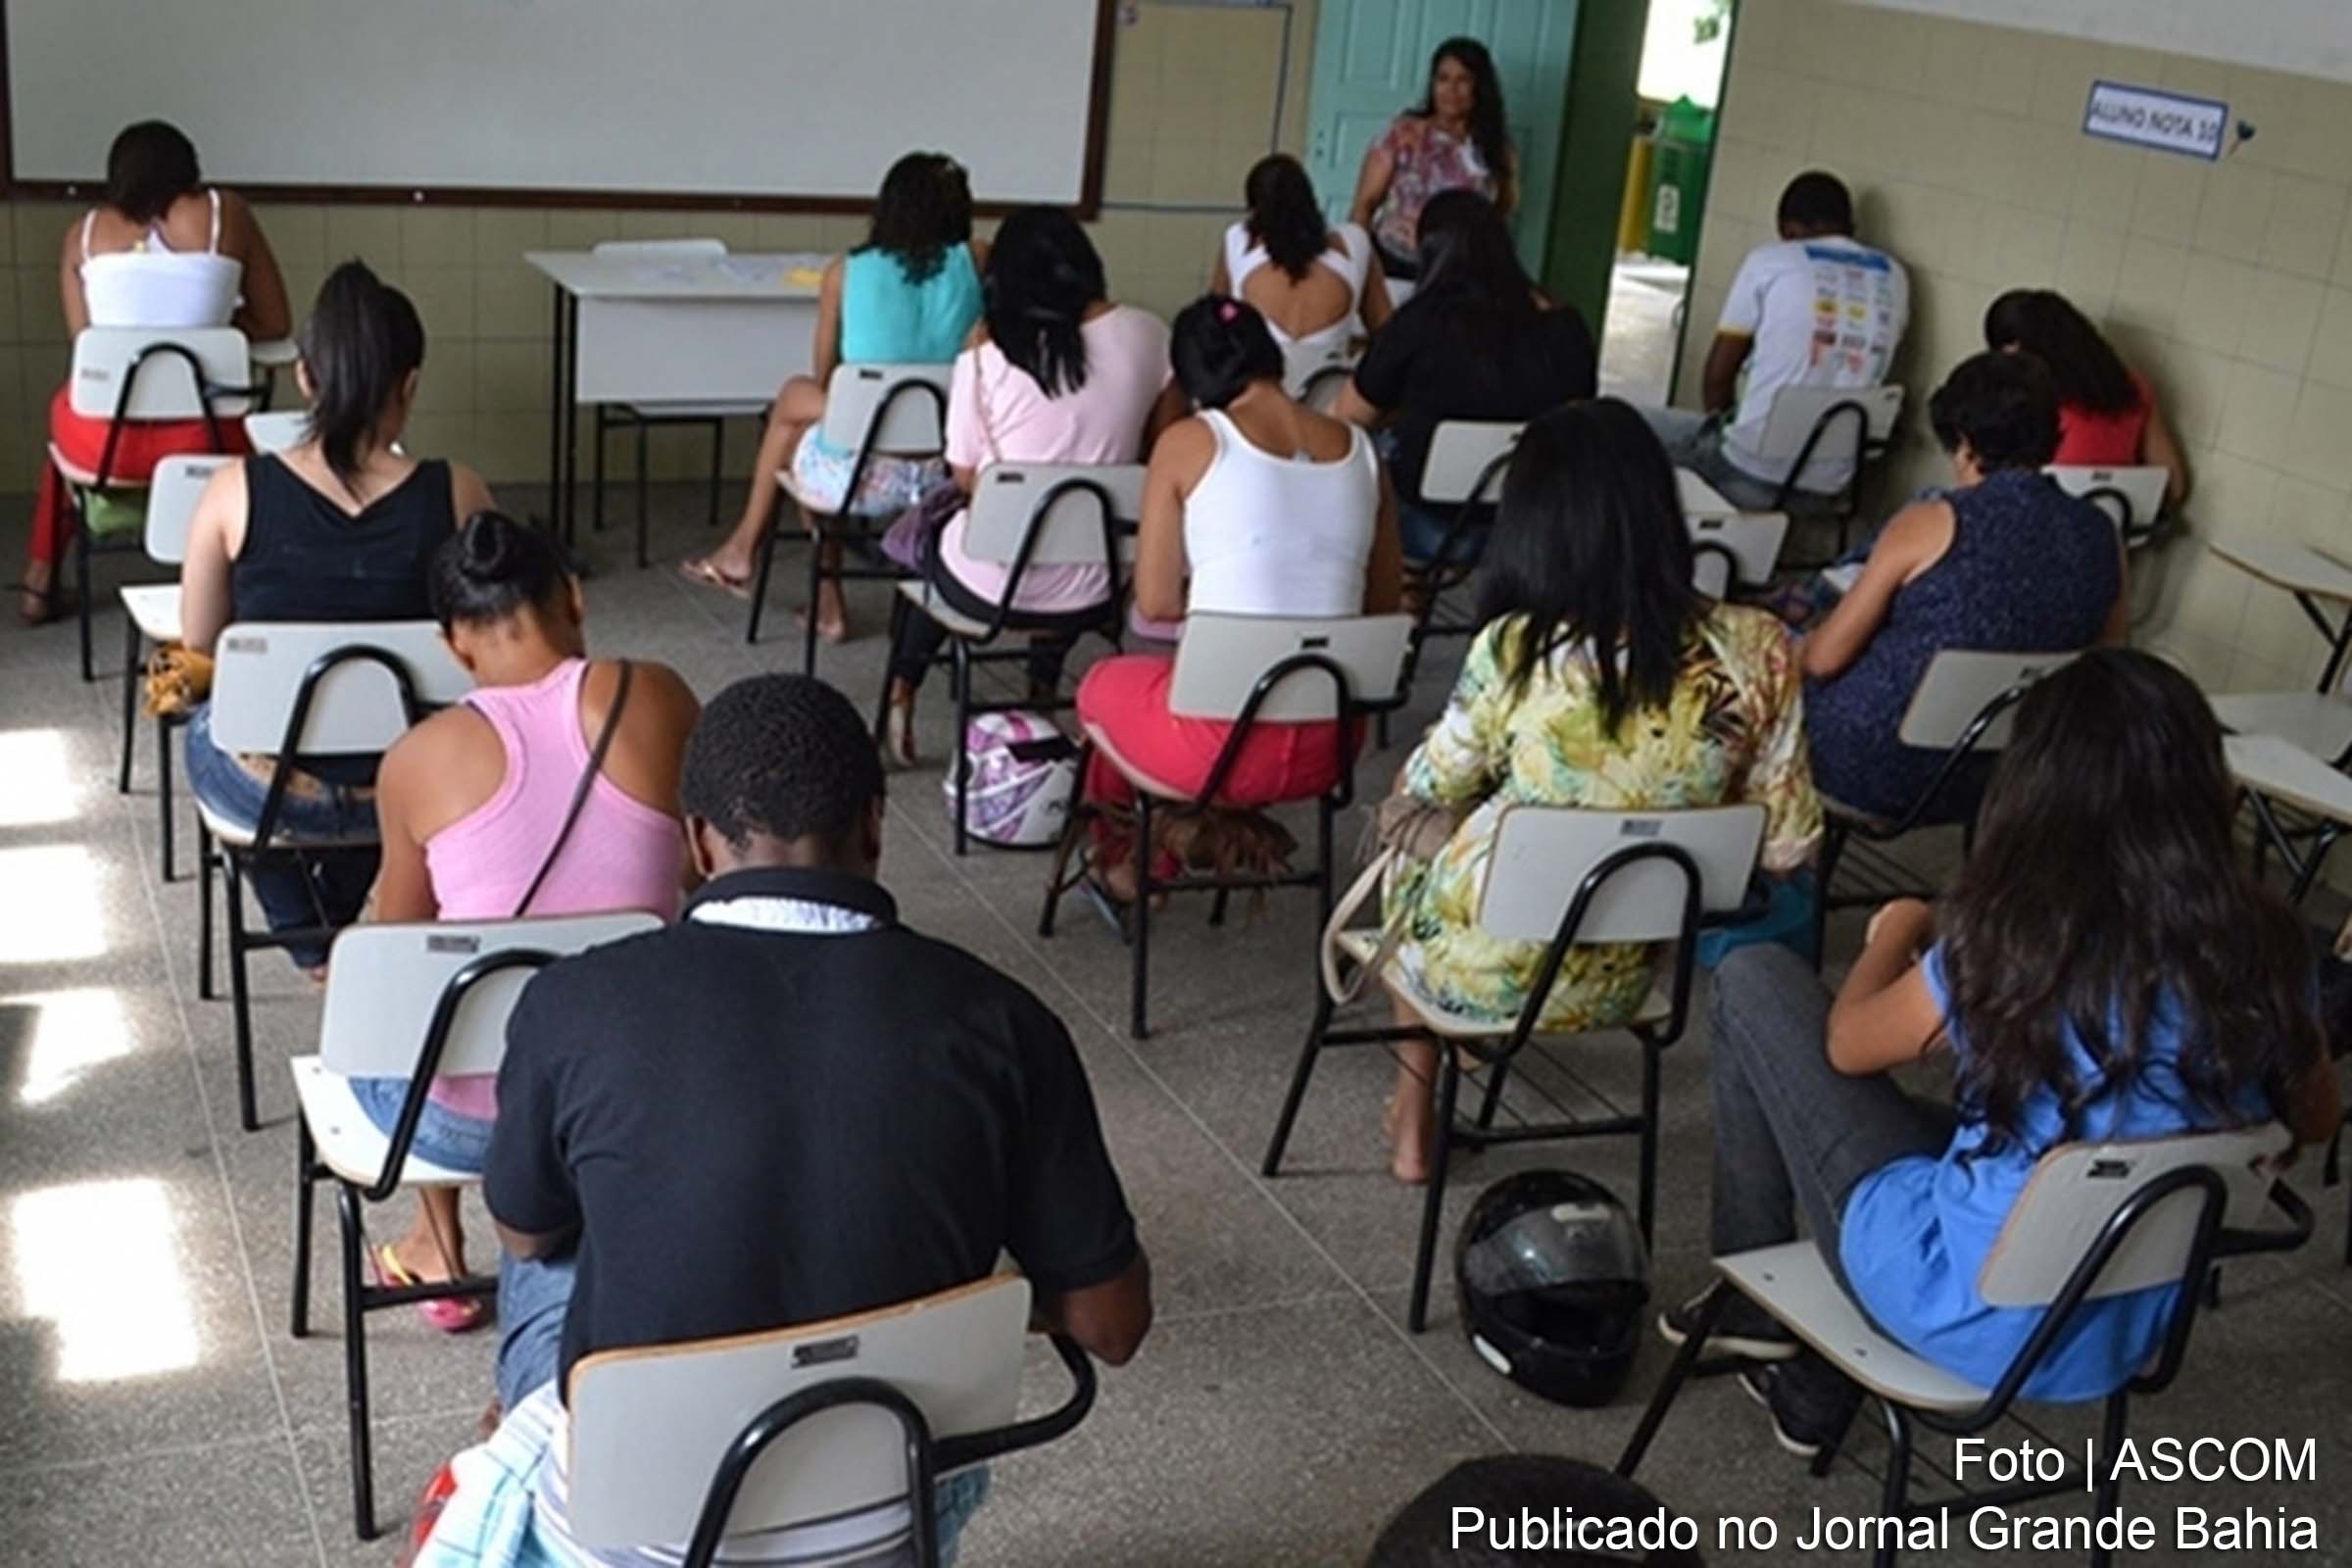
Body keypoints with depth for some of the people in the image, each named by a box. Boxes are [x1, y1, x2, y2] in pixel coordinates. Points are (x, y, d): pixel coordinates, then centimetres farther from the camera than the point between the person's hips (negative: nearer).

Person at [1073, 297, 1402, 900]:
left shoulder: (1188, 442, -4)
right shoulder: (1360, 449, 7)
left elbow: (1155, 604, -2)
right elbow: (1383, 605, 13)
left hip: (1222, 739, -4)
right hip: (1329, 747, 5)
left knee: (1104, 685, 30)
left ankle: (1118, 856, 47)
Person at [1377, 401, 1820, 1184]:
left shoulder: (1517, 651, -20)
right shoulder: (1755, 650, -13)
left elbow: (1430, 787, -2)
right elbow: (1786, 845, -6)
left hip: (1475, 972, -3)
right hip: (1618, 983, 3)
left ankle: (1413, 1119, 40)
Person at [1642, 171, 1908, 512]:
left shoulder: (1770, 261, -2)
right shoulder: (1894, 277, 9)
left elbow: (1718, 374, 0)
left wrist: (1722, 426, 19)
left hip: (1755, 472, -6)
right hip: (1829, 484, 6)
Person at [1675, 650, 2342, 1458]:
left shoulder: (2016, 947, -24)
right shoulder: (2264, 950, -11)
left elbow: (1846, 1044, -5)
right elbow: (2316, 1119, 8)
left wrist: (1898, 929, 13)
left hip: (1970, 1320, -5)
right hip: (2127, 1333, 6)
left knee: (1756, 981, 5)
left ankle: (1754, 1298, 21)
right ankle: (1818, 1380, 34)